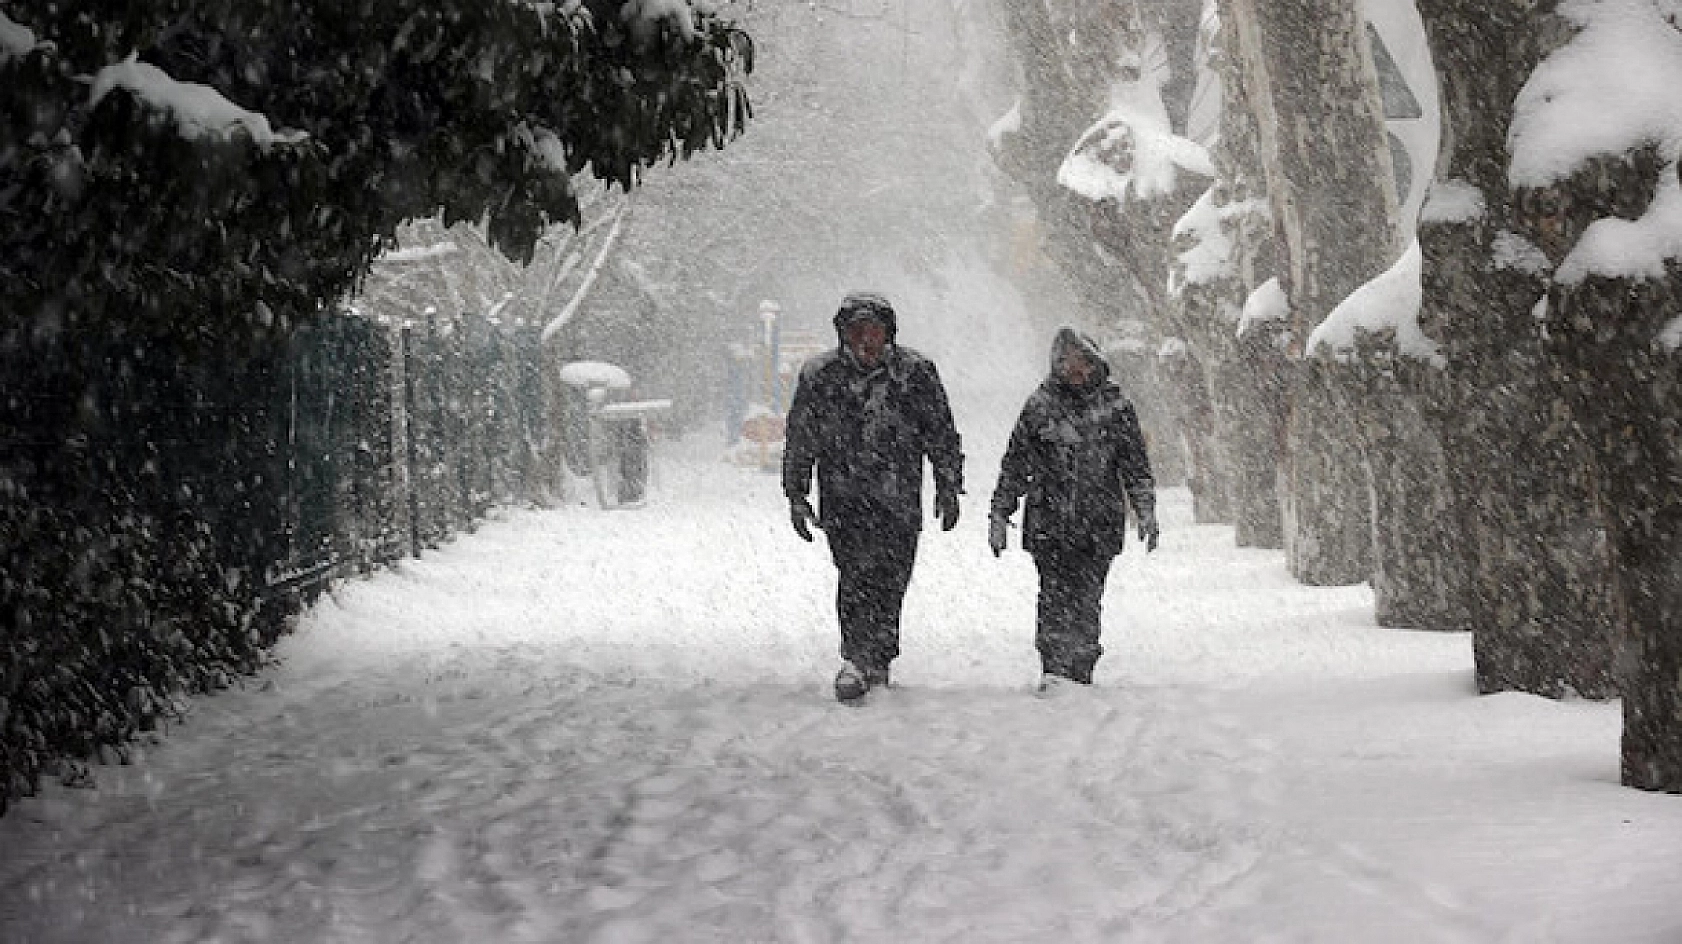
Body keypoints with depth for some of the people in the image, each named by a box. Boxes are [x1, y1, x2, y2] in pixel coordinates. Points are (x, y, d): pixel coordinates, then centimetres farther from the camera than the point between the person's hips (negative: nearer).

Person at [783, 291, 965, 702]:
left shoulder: (917, 373, 2)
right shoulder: (818, 375, 2)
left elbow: (942, 437, 10)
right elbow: (798, 441, 10)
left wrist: (948, 490, 8)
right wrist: (796, 496, 8)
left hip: (899, 501, 1)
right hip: (842, 498, -1)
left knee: (888, 582, 2)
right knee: (856, 574, -16)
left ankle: (876, 662, 14)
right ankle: (859, 660, -17)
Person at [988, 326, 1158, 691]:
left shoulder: (1115, 406, 9)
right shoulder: (1039, 406, 8)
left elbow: (1136, 465, 13)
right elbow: (1014, 464, 12)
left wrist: (1146, 510, 5)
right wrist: (999, 513, 9)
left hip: (1099, 524, 1)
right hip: (1048, 521, 0)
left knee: (1086, 599, -2)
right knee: (1055, 593, -12)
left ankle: (1080, 673, 5)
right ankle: (1053, 669, -15)